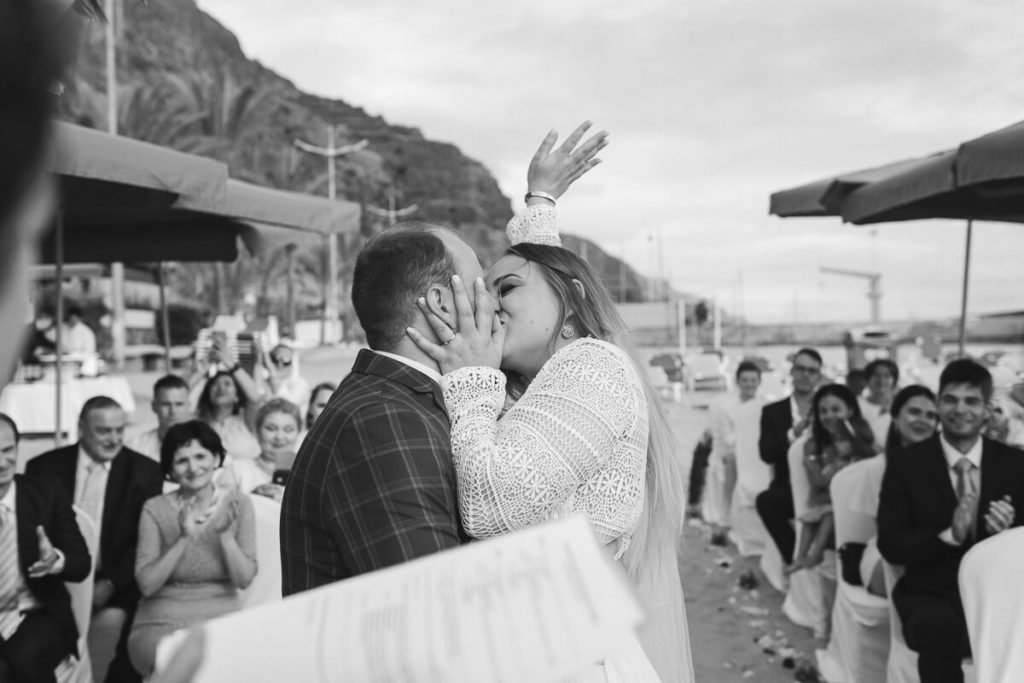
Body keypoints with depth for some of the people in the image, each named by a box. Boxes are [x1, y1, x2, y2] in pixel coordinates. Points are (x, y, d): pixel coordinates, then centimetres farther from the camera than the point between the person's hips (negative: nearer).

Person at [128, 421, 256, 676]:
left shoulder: (238, 503, 1)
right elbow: (147, 584, -9)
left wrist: (225, 535, -19)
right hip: (161, 622, 0)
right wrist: (184, 538, -20)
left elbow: (244, 579, -4)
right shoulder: (155, 509, -1)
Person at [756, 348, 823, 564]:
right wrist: (793, 433, -18)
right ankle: (795, 559, -17)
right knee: (765, 500, -32)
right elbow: (766, 453, -5)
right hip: (789, 490, 0)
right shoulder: (773, 411, 11)